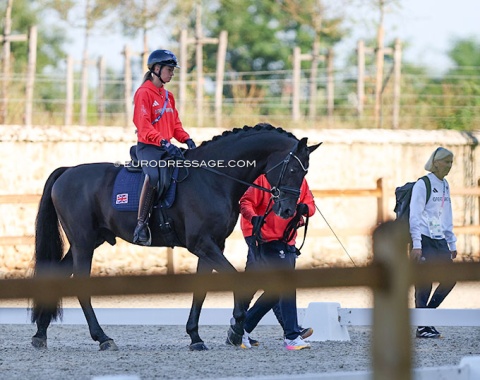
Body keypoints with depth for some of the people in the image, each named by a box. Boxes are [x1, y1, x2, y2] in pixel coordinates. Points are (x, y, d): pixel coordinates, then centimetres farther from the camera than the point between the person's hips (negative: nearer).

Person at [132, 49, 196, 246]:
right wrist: (163, 142, -26)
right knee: (154, 175, -35)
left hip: (166, 147, 9)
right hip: (148, 147, -9)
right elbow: (144, 126, -15)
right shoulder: (144, 93, -6)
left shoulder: (168, 96, 19)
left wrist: (186, 139, 1)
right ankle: (141, 224, -34)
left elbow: (175, 124, 20)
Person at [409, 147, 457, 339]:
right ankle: (422, 326, 0)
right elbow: (414, 216, -12)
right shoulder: (422, 185, -8)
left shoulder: (445, 186, 14)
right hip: (425, 241, -8)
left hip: (440, 241, 8)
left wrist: (452, 244, 18)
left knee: (450, 278, 4)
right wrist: (416, 245, -18)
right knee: (424, 284, -6)